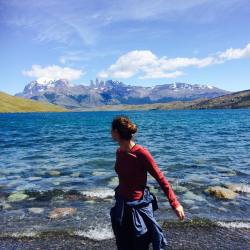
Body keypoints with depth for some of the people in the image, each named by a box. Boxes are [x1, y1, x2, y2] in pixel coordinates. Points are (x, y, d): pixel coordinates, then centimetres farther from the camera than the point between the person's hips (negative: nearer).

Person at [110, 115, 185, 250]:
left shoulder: (141, 153, -22)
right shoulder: (119, 152, -1)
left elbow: (161, 179, -17)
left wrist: (175, 204, -19)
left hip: (139, 206, -6)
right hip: (121, 206, 7)